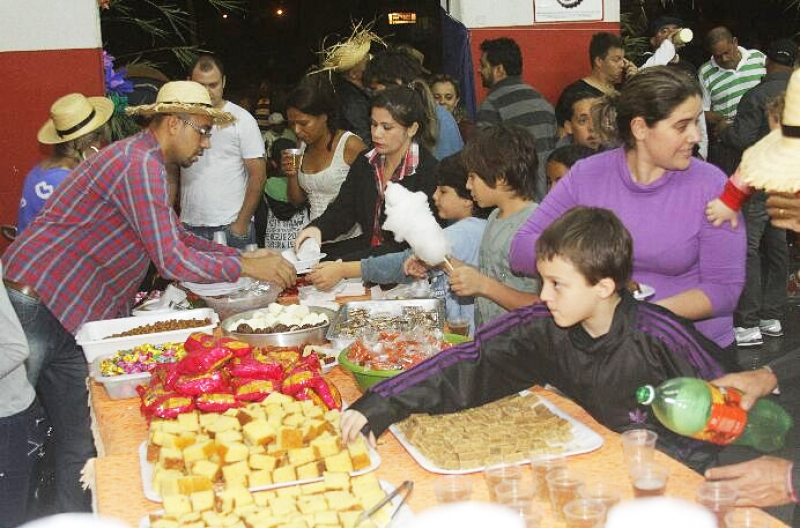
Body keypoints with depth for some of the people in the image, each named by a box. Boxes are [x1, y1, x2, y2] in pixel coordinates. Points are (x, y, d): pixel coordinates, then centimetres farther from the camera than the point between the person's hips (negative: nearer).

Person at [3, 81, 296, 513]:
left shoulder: (146, 163, 15)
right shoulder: (139, 164, -19)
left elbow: (178, 238, 22)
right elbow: (173, 261, -22)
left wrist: (241, 254, 13)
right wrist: (247, 268, -12)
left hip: (70, 314, 10)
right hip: (35, 305, -10)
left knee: (80, 442, 14)